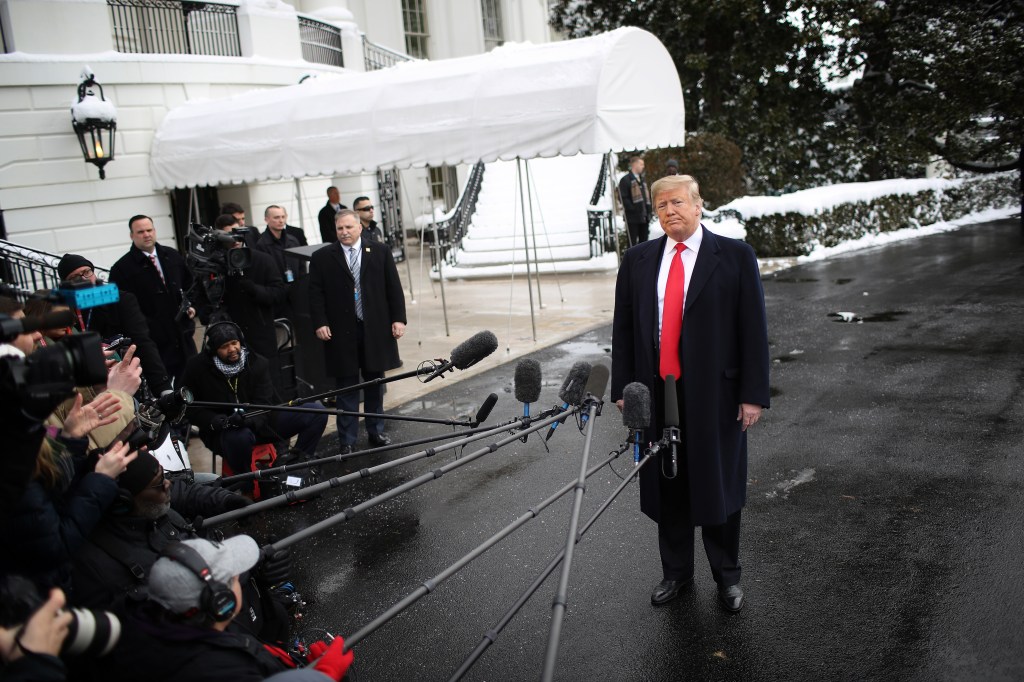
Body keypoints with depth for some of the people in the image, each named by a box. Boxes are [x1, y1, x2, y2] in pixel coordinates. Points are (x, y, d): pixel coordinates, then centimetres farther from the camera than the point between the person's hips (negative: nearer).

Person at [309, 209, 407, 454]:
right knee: (347, 386, 4)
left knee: (375, 383, 13)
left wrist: (398, 319, -2)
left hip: (376, 330, 2)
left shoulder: (380, 252, 4)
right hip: (342, 332, -1)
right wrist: (320, 323, -10)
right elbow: (315, 294, 0)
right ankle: (347, 440, 11)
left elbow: (394, 287, 4)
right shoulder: (322, 258, 1)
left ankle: (376, 431, 27)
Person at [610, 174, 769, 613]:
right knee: (667, 487, 13)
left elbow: (753, 328, -5)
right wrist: (623, 387, 4)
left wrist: (753, 394, -9)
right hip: (656, 392, 3)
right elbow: (623, 328, 8)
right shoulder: (637, 260, 6)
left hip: (715, 393, -2)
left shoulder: (734, 256, -3)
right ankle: (676, 572, 32)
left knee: (718, 486, 10)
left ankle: (727, 576, 29)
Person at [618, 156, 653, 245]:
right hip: (632, 218, -7)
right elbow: (623, 198, -13)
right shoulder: (625, 180, -6)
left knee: (644, 241, 11)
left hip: (644, 216, 7)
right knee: (633, 241, -4)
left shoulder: (643, 179, 19)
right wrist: (633, 209, -18)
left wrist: (648, 210, 11)